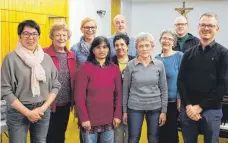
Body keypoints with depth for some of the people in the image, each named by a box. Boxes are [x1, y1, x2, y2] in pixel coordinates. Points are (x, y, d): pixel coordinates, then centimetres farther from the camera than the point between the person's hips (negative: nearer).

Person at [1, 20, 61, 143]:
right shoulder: (11, 58, -8)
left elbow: (56, 85, 5)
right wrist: (27, 112, -12)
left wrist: (44, 107, -7)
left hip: (43, 110, 4)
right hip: (18, 111, -3)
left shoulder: (46, 58, 3)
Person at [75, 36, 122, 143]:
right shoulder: (85, 67, -7)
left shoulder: (114, 68, 4)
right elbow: (79, 95, -9)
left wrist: (117, 115, 1)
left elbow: (118, 94, 7)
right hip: (90, 120, -3)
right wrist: (84, 118, -12)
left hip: (109, 120, 3)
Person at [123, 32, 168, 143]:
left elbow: (164, 89, 2)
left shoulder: (159, 65, -2)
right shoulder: (130, 65, -5)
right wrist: (124, 110, 0)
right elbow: (125, 89, 0)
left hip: (155, 107, 1)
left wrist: (164, 110, -1)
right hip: (135, 107, -1)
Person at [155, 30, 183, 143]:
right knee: (160, 131, 13)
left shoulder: (179, 56, -7)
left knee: (171, 131, 7)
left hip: (172, 101, -4)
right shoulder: (156, 59, 6)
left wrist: (180, 99, -13)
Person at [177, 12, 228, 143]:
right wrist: (188, 105, -8)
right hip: (188, 109, 3)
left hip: (211, 110, -2)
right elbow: (181, 81, 5)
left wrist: (200, 106, -11)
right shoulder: (189, 53, 8)